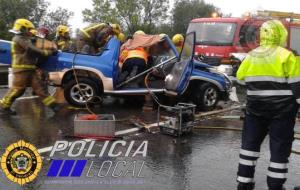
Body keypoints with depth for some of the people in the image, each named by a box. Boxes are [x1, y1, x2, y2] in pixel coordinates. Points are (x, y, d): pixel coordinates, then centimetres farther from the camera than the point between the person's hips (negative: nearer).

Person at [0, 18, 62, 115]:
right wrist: (48, 52, -15)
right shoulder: (19, 39, -10)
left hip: (29, 69, 10)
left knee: (39, 87, 3)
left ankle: (53, 104, -1)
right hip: (21, 68, -10)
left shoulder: (25, 39, 23)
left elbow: (31, 52, 22)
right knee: (17, 89, -4)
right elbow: (32, 50, -18)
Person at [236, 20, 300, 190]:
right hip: (282, 110, -4)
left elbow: (241, 82, 14)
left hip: (256, 109, 4)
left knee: (250, 143, 13)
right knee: (280, 148, 5)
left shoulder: (250, 57, 5)